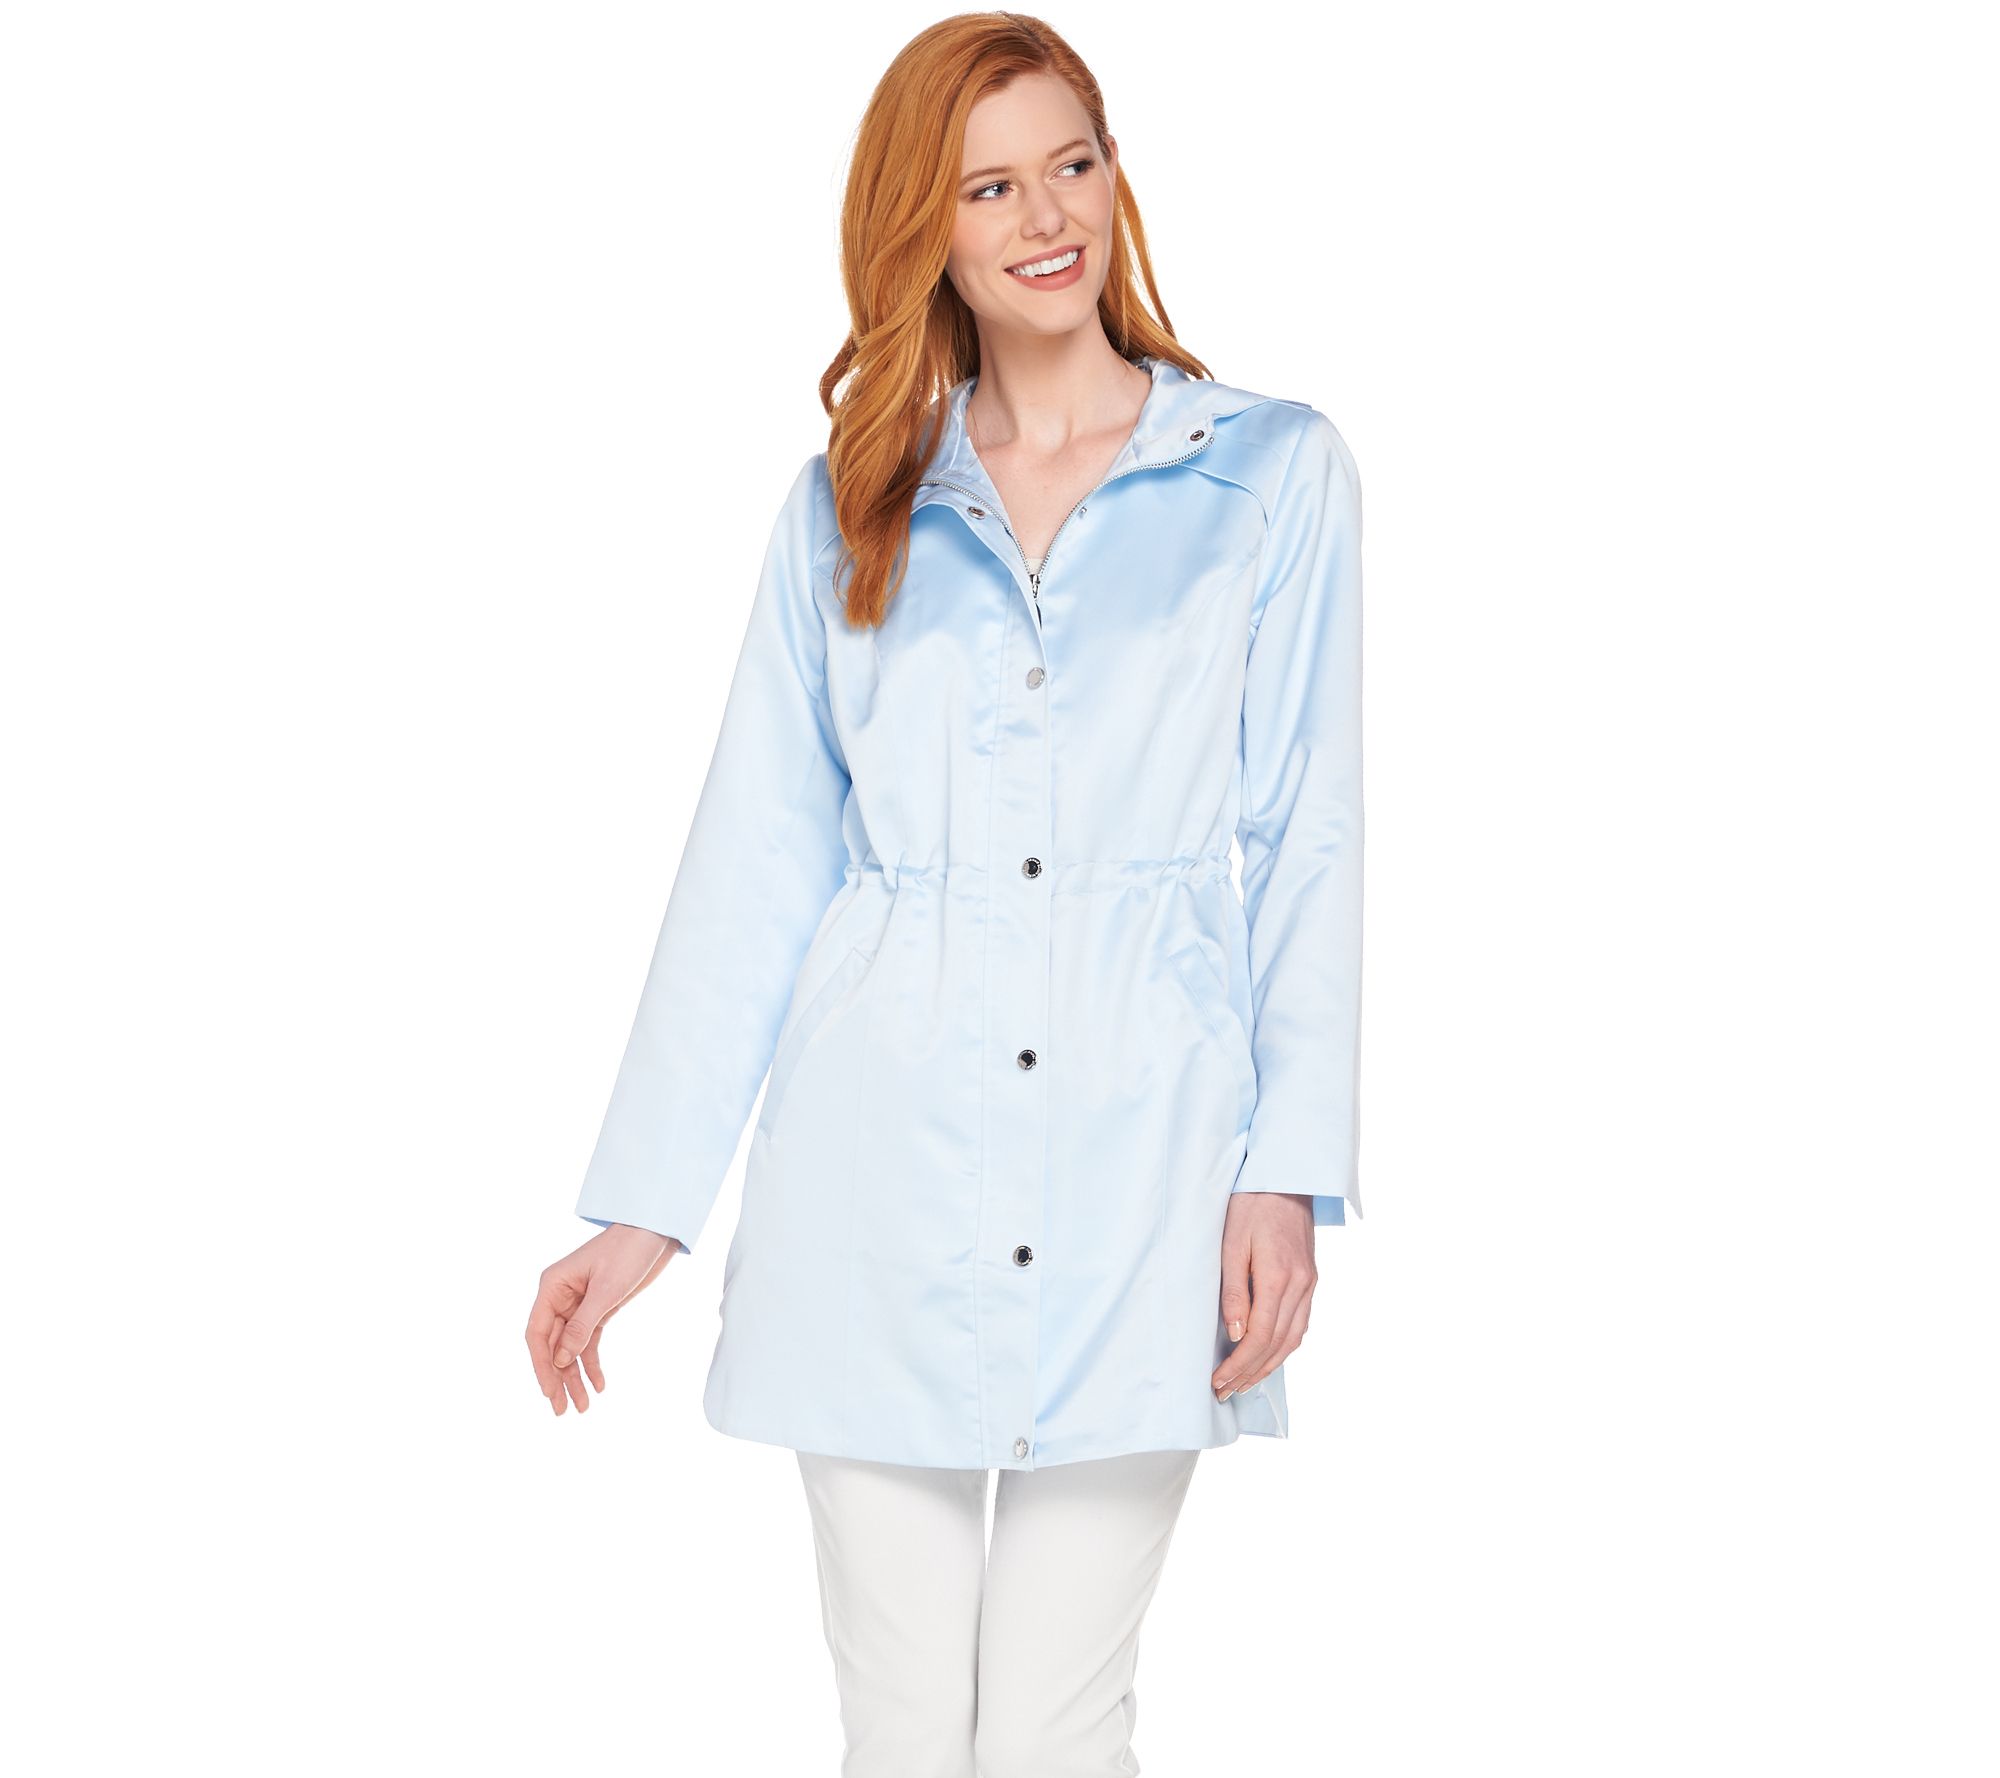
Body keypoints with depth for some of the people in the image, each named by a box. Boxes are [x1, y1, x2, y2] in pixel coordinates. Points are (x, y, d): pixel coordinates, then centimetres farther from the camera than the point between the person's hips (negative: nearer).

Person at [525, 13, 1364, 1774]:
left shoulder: (1277, 474, 7)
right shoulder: (846, 506, 11)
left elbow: (1309, 839, 3)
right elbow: (756, 856, 8)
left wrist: (1289, 1172, -6)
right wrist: (642, 1206, 4)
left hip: (1140, 1165, -1)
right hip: (877, 1173, 2)